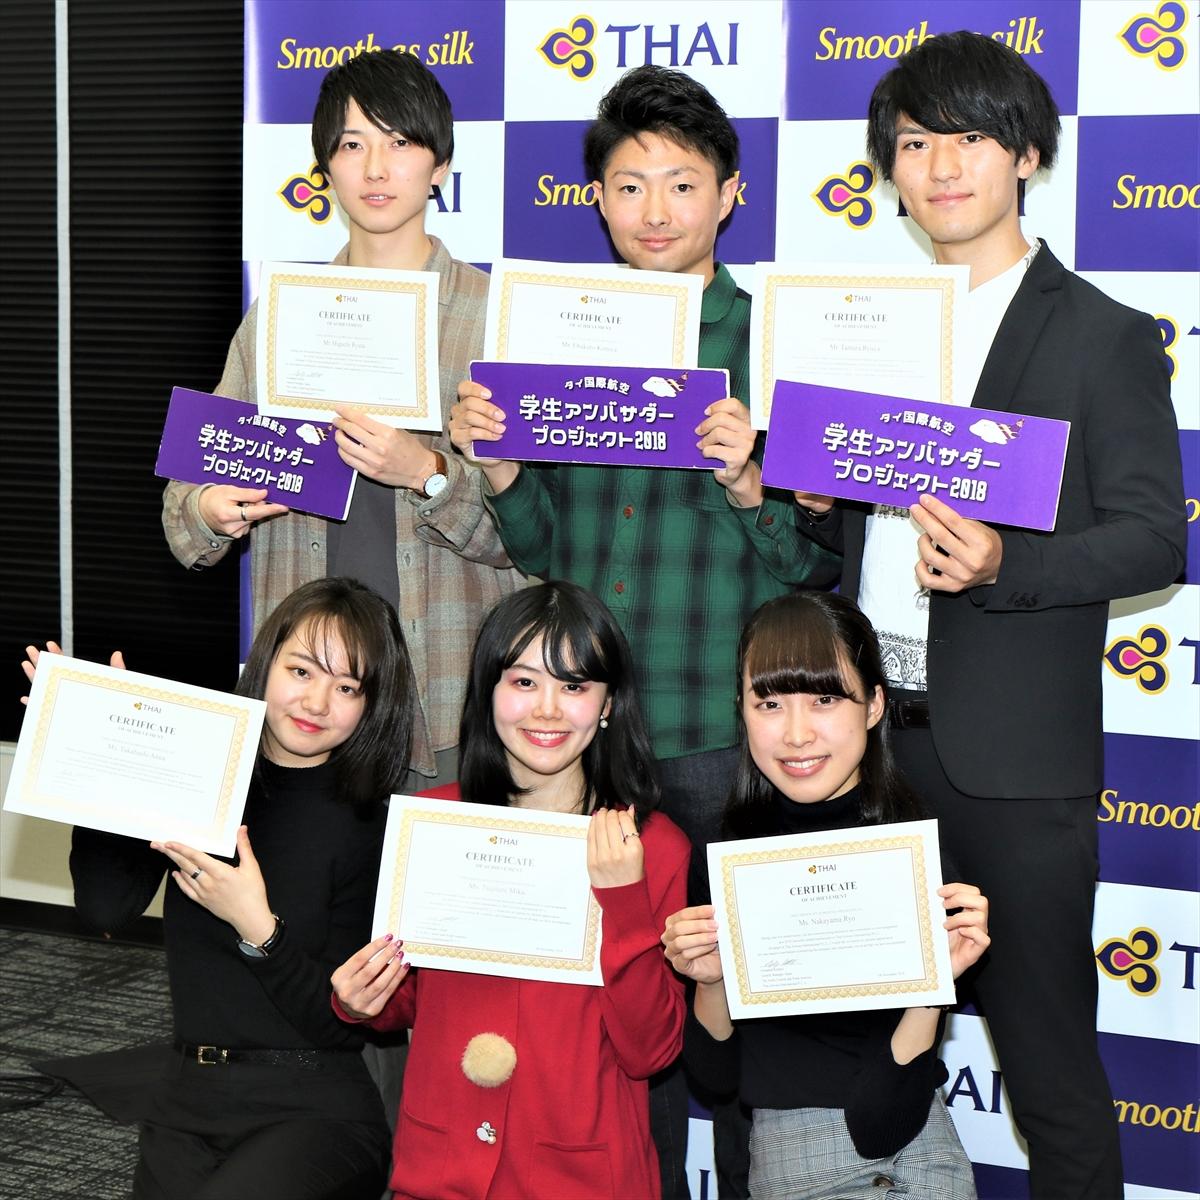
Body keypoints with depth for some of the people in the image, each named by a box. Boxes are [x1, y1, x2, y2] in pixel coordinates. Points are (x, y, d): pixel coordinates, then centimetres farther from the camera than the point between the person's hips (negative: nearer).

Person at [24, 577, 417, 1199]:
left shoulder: (369, 828, -6)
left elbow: (340, 1023, -9)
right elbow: (105, 908, -9)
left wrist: (258, 930, -24)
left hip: (314, 1112, -3)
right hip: (188, 1101, 3)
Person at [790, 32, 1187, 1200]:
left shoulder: (1102, 337, -3)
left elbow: (1152, 539, -8)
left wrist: (1003, 566, -23)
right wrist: (818, 506, -2)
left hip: (1011, 753, -5)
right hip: (866, 728, 5)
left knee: (1045, 1052, 3)